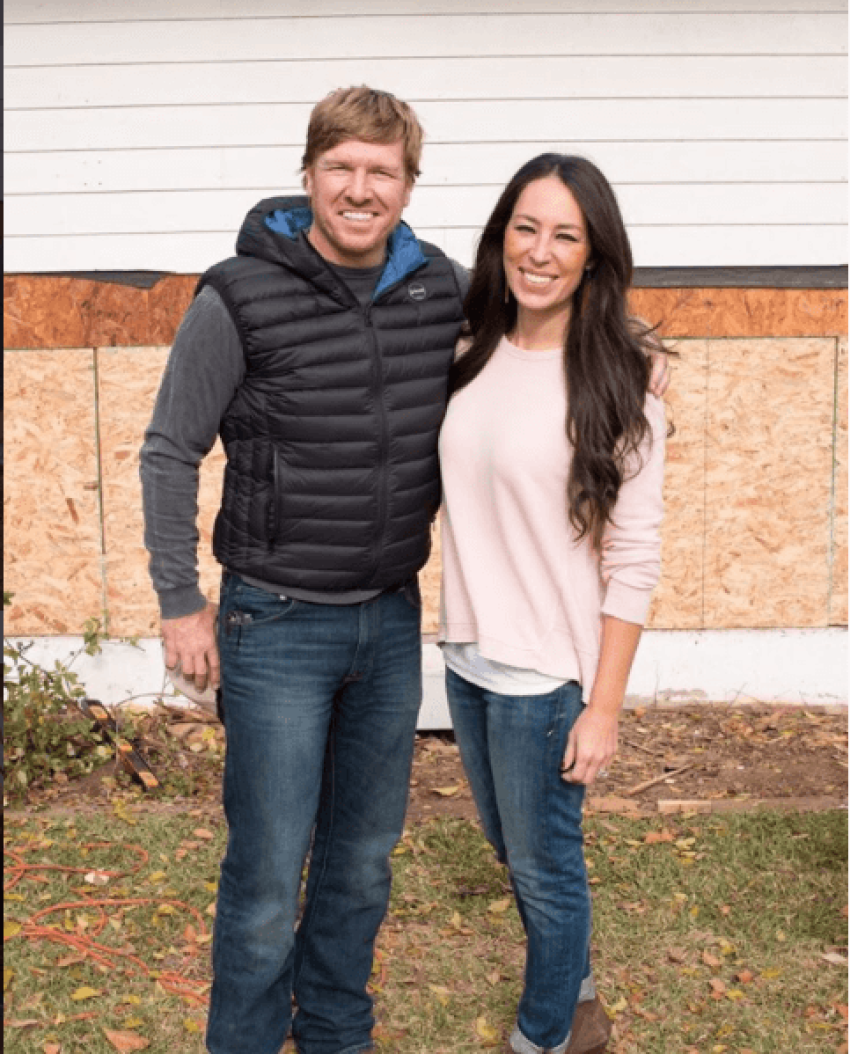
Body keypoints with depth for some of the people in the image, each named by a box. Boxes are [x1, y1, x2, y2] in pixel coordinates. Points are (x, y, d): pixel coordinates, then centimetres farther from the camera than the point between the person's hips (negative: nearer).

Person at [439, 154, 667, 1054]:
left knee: (544, 865, 11)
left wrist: (604, 706, -14)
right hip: (468, 655, 6)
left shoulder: (615, 387, -14)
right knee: (510, 848, 22)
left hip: (547, 674, -6)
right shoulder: (473, 359, 2)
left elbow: (633, 560, -14)